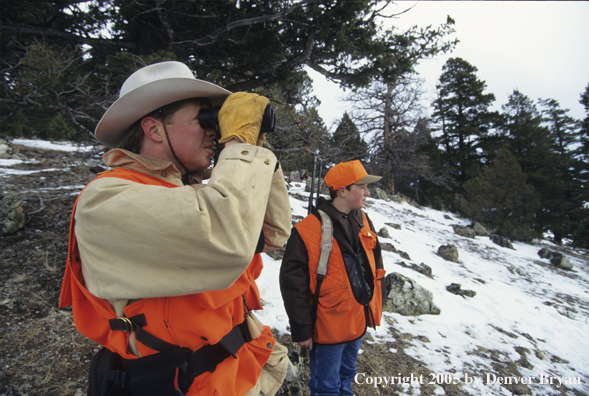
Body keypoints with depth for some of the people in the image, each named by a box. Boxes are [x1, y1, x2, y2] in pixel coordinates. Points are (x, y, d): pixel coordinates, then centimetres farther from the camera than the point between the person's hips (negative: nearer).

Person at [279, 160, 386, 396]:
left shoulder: (363, 220, -1)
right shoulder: (309, 229, -23)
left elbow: (374, 265, 10)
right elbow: (293, 283, -19)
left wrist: (374, 305, 13)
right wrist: (301, 330, -14)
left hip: (359, 321, 6)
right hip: (328, 328, -6)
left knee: (346, 377, 28)